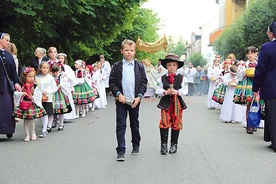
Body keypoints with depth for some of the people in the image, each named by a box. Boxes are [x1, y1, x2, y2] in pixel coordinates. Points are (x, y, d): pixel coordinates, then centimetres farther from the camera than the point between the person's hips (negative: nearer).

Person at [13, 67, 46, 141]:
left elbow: (39, 95, -4)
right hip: (24, 104, 1)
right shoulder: (22, 86, -1)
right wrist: (22, 94, -20)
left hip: (33, 104, 0)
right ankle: (27, 135, 14)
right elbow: (15, 93, -4)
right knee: (26, 120, 5)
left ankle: (33, 134, 21)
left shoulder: (35, 86, -1)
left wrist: (32, 97, -15)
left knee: (31, 120, 5)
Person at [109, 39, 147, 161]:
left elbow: (144, 83, 3)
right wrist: (118, 94, -12)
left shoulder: (139, 67, 3)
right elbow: (112, 82, 1)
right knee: (121, 125, -3)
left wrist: (139, 96, -9)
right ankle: (121, 151, -2)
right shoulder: (117, 66, 1)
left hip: (134, 101, 1)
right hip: (121, 100, -1)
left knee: (134, 124, 14)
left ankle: (136, 145, 34)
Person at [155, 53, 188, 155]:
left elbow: (185, 91, -3)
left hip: (177, 103, 1)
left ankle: (174, 144, 19)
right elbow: (158, 91, -1)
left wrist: (176, 92, -19)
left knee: (176, 124, 7)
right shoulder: (161, 78, 2)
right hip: (165, 103, -1)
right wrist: (165, 92, -19)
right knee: (164, 123, -5)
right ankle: (163, 144, 3)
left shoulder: (182, 78, 2)